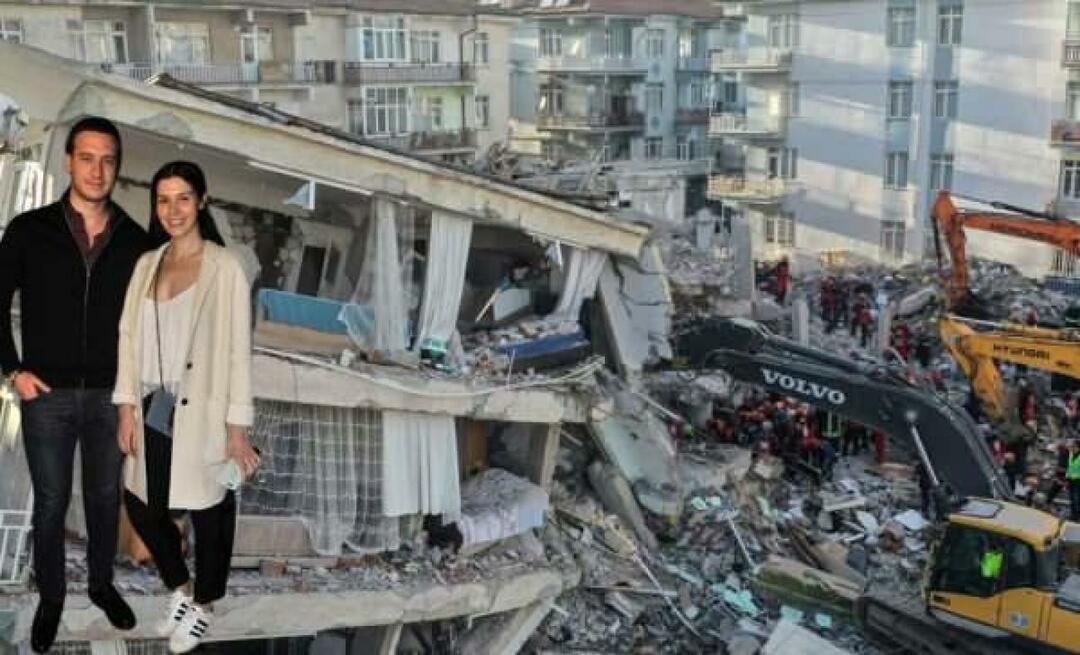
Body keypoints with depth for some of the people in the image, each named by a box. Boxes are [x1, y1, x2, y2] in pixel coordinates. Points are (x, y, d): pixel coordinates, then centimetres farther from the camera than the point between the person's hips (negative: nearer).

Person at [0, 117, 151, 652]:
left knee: (105, 497, 16)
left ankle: (101, 583, 36)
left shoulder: (134, 240, -1)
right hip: (47, 395, -2)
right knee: (51, 502, 10)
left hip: (112, 394, 2)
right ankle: (50, 596, 29)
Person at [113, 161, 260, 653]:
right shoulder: (146, 265, 7)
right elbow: (129, 336, 7)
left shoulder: (225, 267, -10)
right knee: (142, 506, 14)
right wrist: (127, 407, 0)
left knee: (209, 513, 8)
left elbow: (238, 349, -11)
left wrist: (237, 427, -13)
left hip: (203, 414, -5)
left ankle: (204, 606, 31)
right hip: (155, 413, 5)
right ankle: (180, 590, 38)